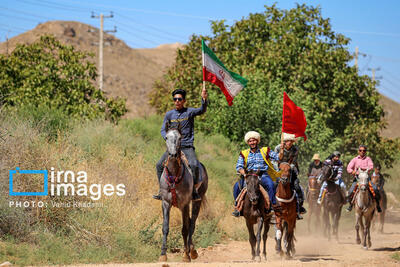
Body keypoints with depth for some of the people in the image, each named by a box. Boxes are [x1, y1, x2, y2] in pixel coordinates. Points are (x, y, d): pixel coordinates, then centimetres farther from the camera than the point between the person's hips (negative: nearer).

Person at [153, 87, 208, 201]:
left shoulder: (189, 112, 1)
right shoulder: (169, 114, 9)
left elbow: (202, 110, -16)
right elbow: (163, 130, 8)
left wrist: (204, 99, -36)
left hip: (187, 146, -3)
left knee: (194, 165, -27)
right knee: (159, 165, -9)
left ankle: (194, 191, -17)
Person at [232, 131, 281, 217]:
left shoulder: (265, 151, 13)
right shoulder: (244, 154, 14)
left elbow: (277, 157, 6)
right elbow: (239, 167, 5)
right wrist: (244, 174, -15)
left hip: (263, 175, -2)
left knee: (270, 184, -33)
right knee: (237, 186, -22)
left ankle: (274, 204, -28)